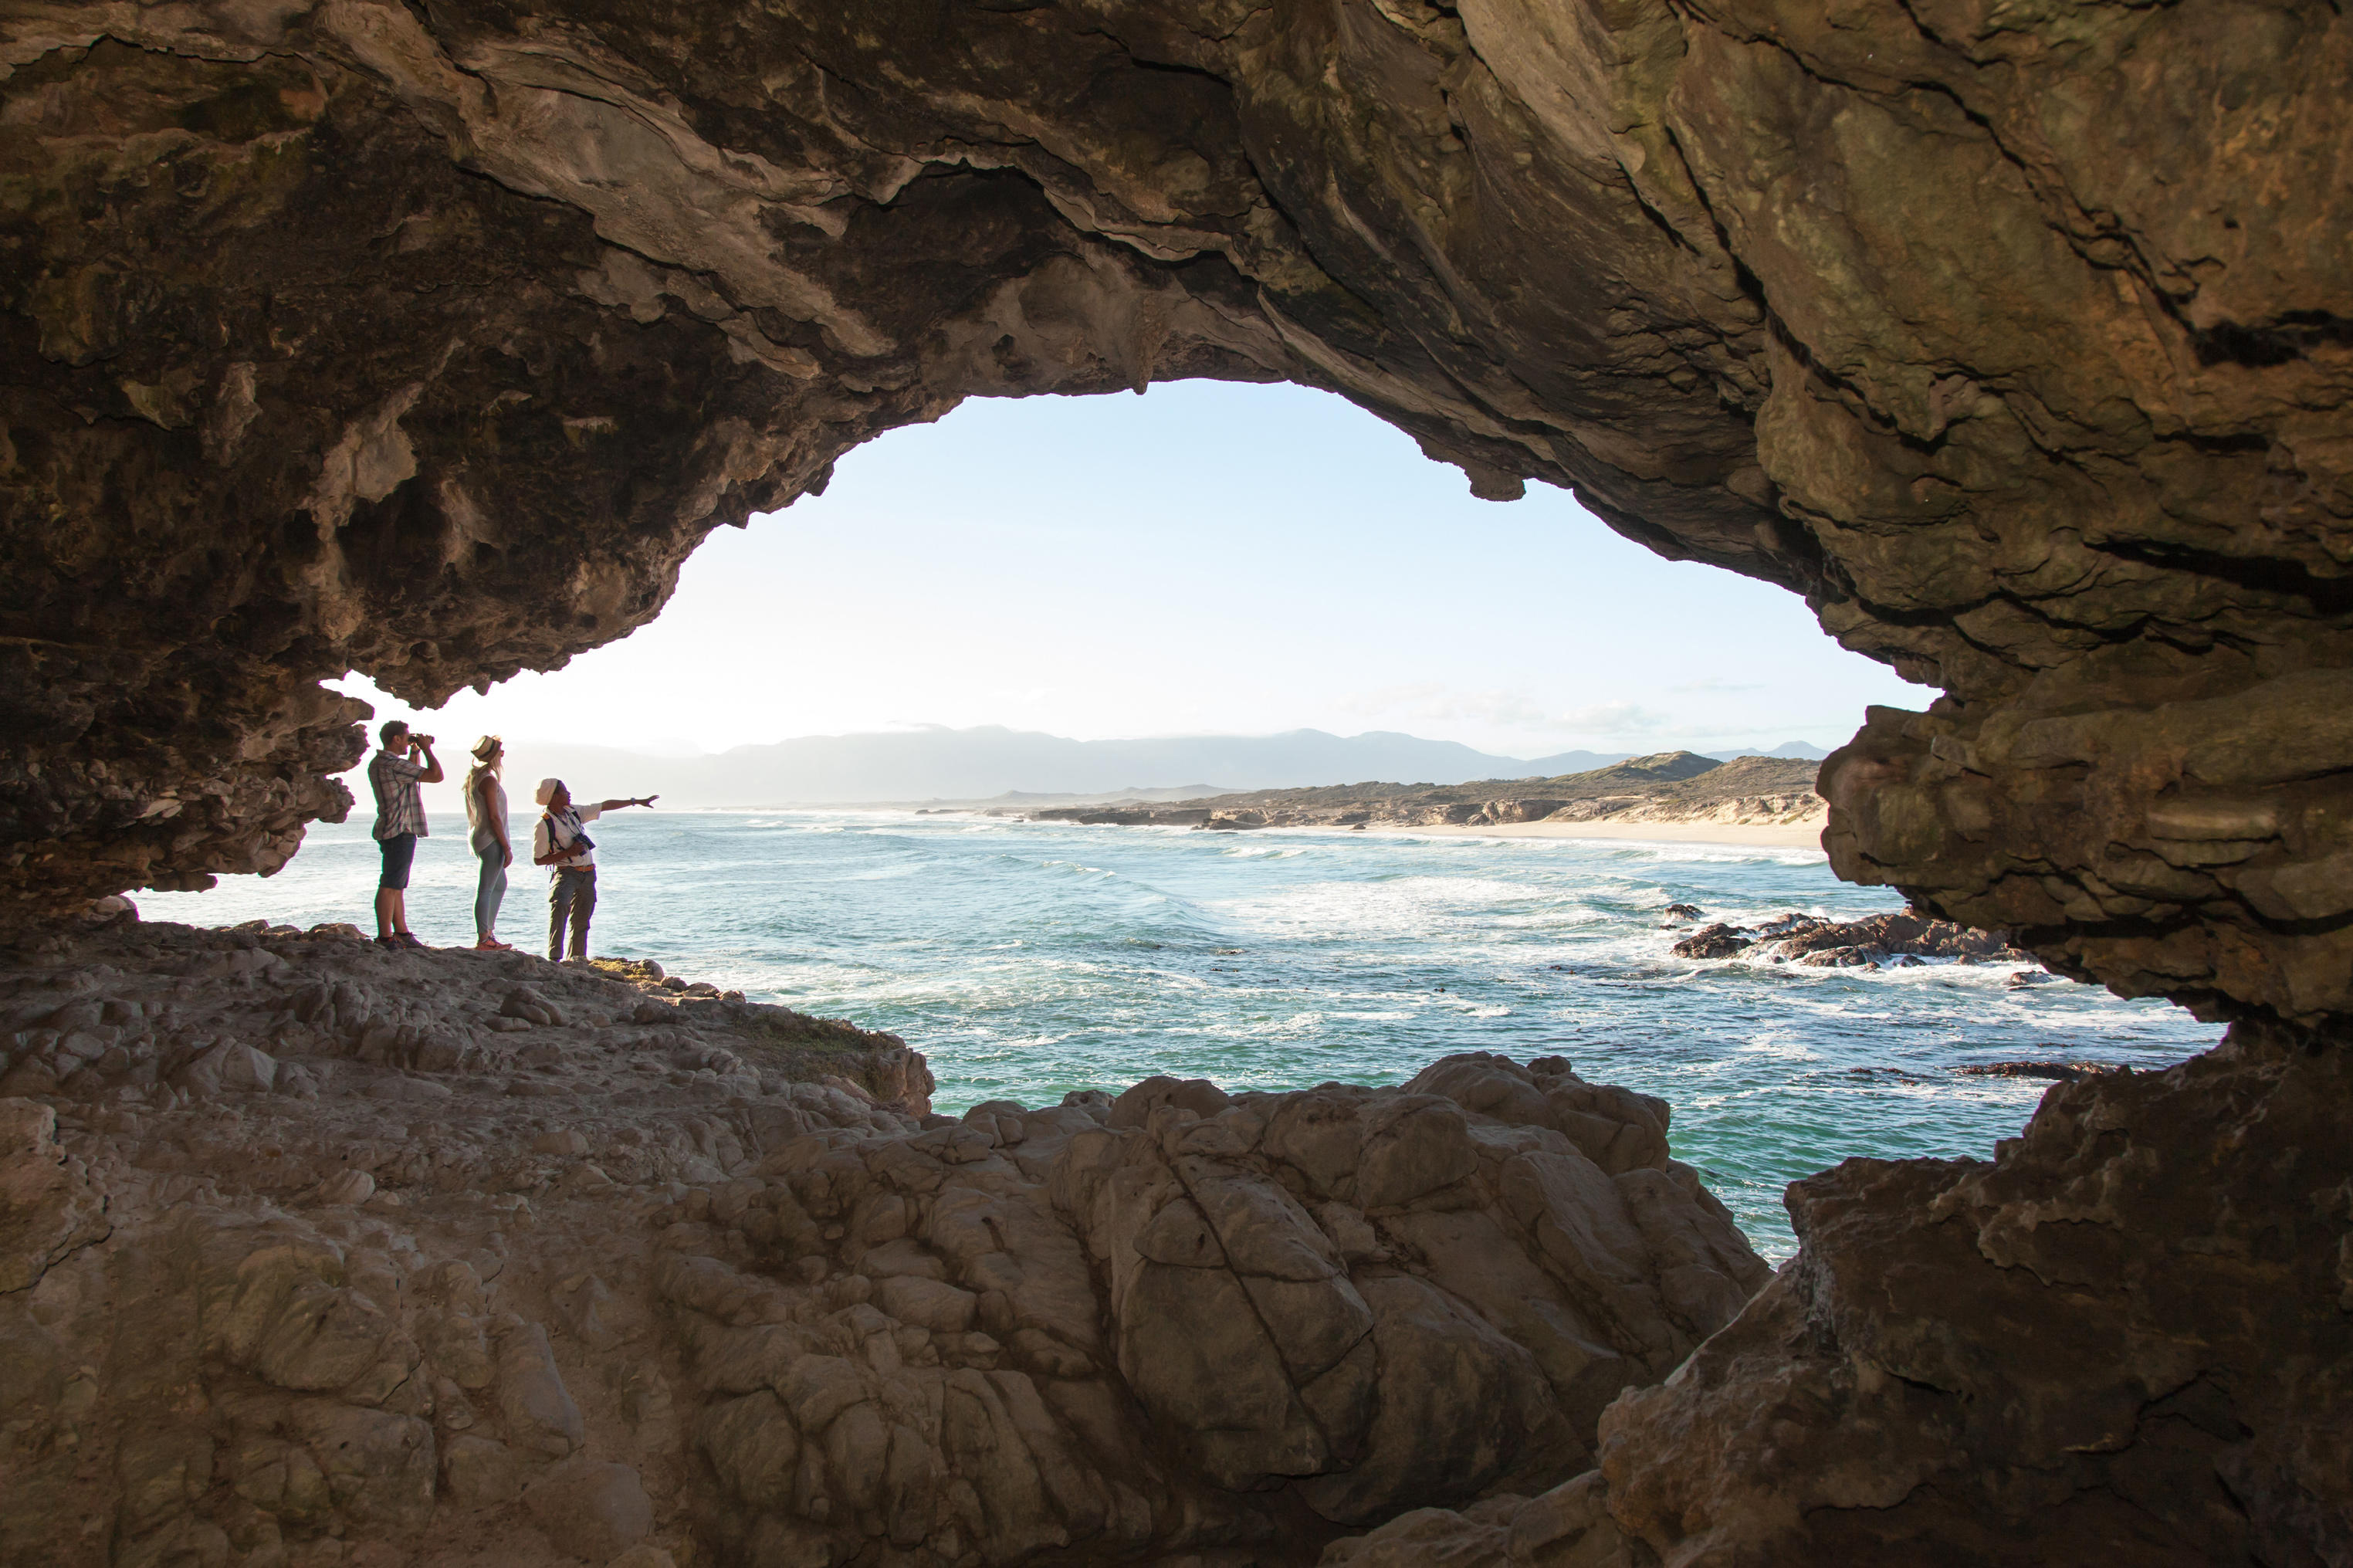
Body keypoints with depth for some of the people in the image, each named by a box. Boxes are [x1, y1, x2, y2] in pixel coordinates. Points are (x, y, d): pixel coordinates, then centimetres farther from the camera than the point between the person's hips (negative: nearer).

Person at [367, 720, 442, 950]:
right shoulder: (393, 764, -18)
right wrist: (426, 749, -6)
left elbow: (413, 774, 34)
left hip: (391, 832, 11)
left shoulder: (377, 762, 15)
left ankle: (402, 933, 20)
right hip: (400, 831, -11)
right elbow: (435, 775, -19)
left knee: (397, 885, 14)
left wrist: (415, 752, 21)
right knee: (390, 885, -9)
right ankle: (385, 937, -9)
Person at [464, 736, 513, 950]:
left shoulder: (474, 778, 13)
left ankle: (488, 932, 24)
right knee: (486, 890, -6)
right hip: (491, 840, -10)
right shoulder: (489, 781, -16)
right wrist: (507, 847, -15)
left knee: (500, 885, 19)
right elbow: (494, 817, -19)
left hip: (479, 838, 10)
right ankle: (483, 940, -4)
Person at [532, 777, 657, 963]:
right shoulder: (544, 825, -11)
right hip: (565, 873, -7)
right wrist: (568, 853, -17)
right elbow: (538, 860, -11)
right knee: (559, 905, -30)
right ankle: (554, 957, -34)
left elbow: (605, 806, 16)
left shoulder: (573, 812, 8)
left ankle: (577, 957, 24)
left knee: (581, 920, 11)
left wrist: (637, 802, 20)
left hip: (587, 874, 7)